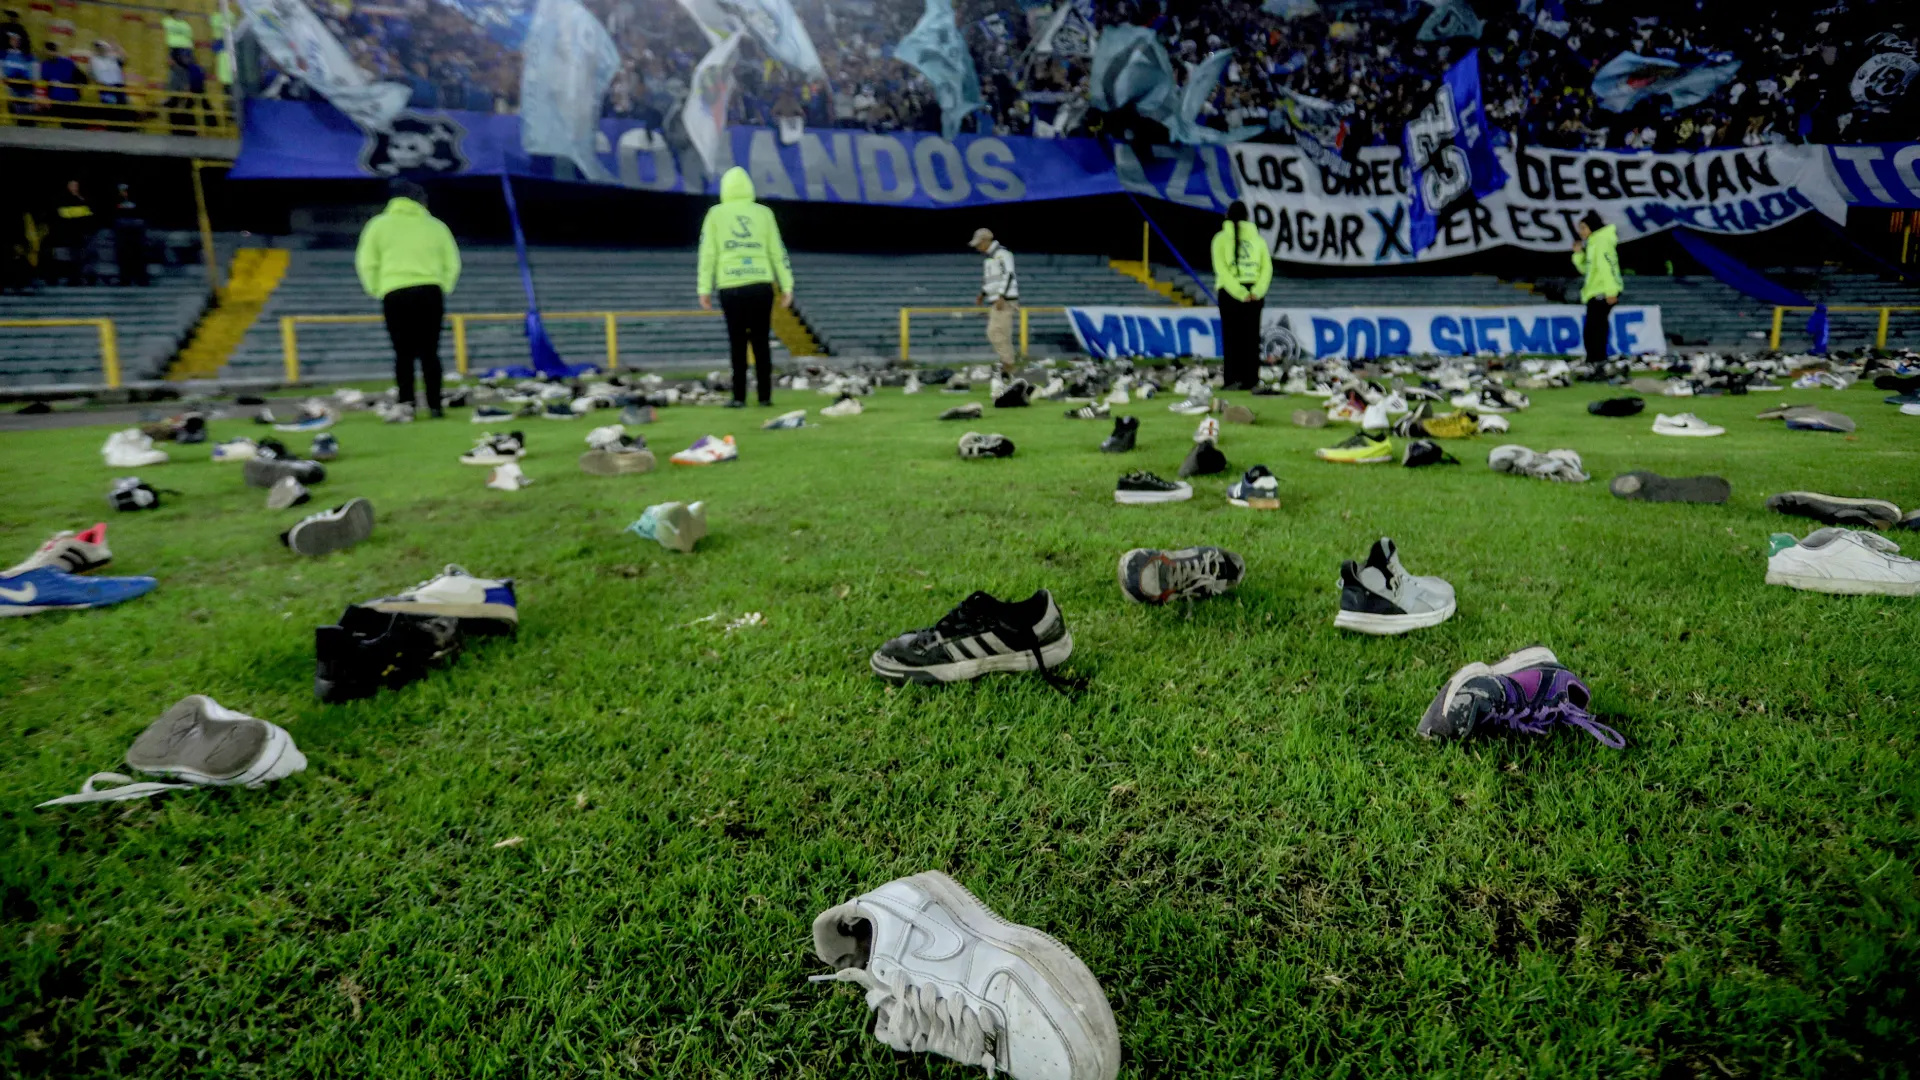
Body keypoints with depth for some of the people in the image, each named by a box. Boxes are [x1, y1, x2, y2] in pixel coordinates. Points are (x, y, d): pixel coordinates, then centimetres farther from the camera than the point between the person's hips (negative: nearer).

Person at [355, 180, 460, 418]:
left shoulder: (379, 224, 10)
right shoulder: (436, 226, 11)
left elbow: (366, 263, 6)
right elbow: (452, 264, 11)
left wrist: (377, 290, 16)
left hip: (395, 295, -1)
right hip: (431, 293, 1)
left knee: (404, 353, 5)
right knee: (429, 352, 5)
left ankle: (406, 401, -6)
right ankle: (434, 405, 2)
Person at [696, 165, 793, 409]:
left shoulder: (716, 214, 6)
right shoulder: (763, 213, 8)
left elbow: (708, 253, 2)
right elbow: (778, 252, 6)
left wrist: (705, 290, 3)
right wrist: (787, 287, 9)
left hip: (732, 288, -1)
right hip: (761, 285, 1)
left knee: (737, 344, 3)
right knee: (761, 343, 6)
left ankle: (739, 397, 1)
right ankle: (765, 396, 5)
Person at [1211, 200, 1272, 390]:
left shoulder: (1221, 238, 0)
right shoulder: (1257, 237, 9)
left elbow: (1221, 269, -11)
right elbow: (1267, 267, -1)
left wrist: (1240, 293, -15)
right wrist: (1257, 291, -8)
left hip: (1229, 292, -2)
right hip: (1253, 292, 3)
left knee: (1232, 335, 1)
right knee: (1251, 336, 7)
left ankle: (1233, 379, -5)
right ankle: (1250, 380, 6)